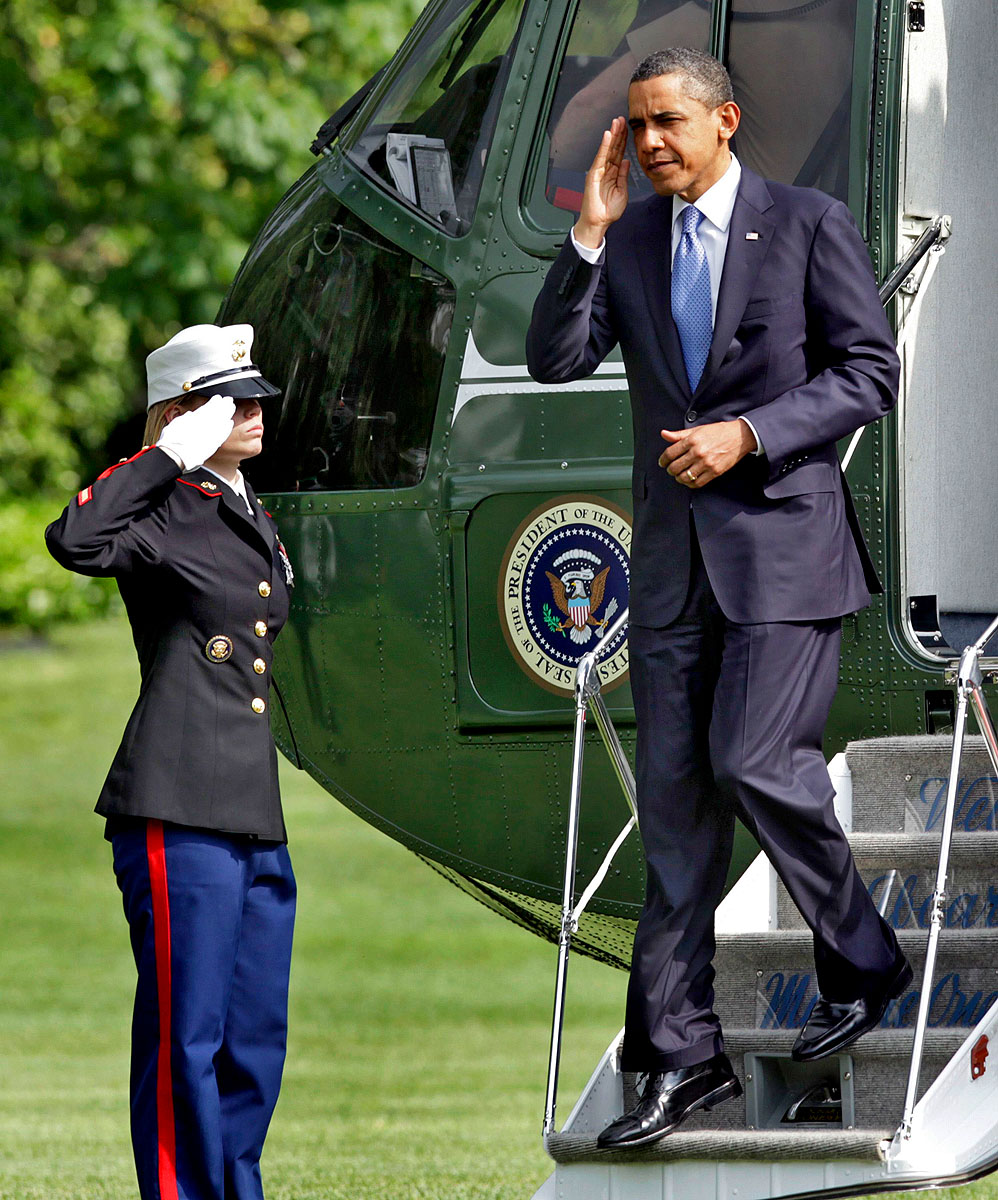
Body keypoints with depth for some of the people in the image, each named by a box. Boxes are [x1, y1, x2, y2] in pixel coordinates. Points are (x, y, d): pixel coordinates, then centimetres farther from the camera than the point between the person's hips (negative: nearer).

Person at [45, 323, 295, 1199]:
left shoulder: (254, 521, 19)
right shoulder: (164, 516, -7)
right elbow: (77, 541, -30)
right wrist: (170, 455, -20)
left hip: (256, 820, 9)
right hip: (179, 816, -9)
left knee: (256, 1041, 10)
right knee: (186, 1037, -6)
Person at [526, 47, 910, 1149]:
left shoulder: (807, 224, -2)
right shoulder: (627, 241, 10)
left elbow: (870, 373, -4)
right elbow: (554, 359, 2)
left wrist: (748, 434, -14)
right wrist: (590, 236, -8)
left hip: (783, 537, -5)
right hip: (672, 554, 5)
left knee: (755, 762, -15)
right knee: (673, 793, 2)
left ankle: (861, 965, 8)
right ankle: (681, 1056, 5)